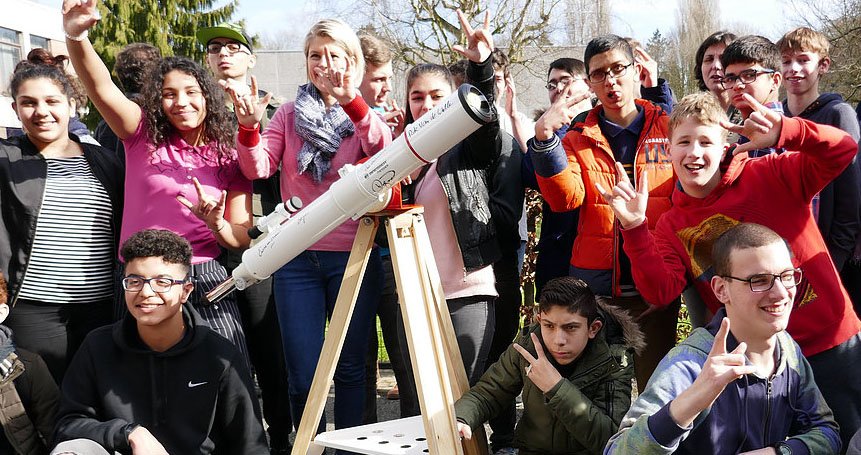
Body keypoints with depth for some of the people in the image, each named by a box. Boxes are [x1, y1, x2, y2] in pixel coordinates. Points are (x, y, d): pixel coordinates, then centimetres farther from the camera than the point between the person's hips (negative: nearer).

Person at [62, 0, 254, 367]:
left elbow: (241, 240, 7)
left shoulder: (229, 159, 8)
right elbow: (102, 88, -14)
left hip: (204, 280, 1)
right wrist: (76, 36, -31)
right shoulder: (143, 137, 4)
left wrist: (217, 225, -15)